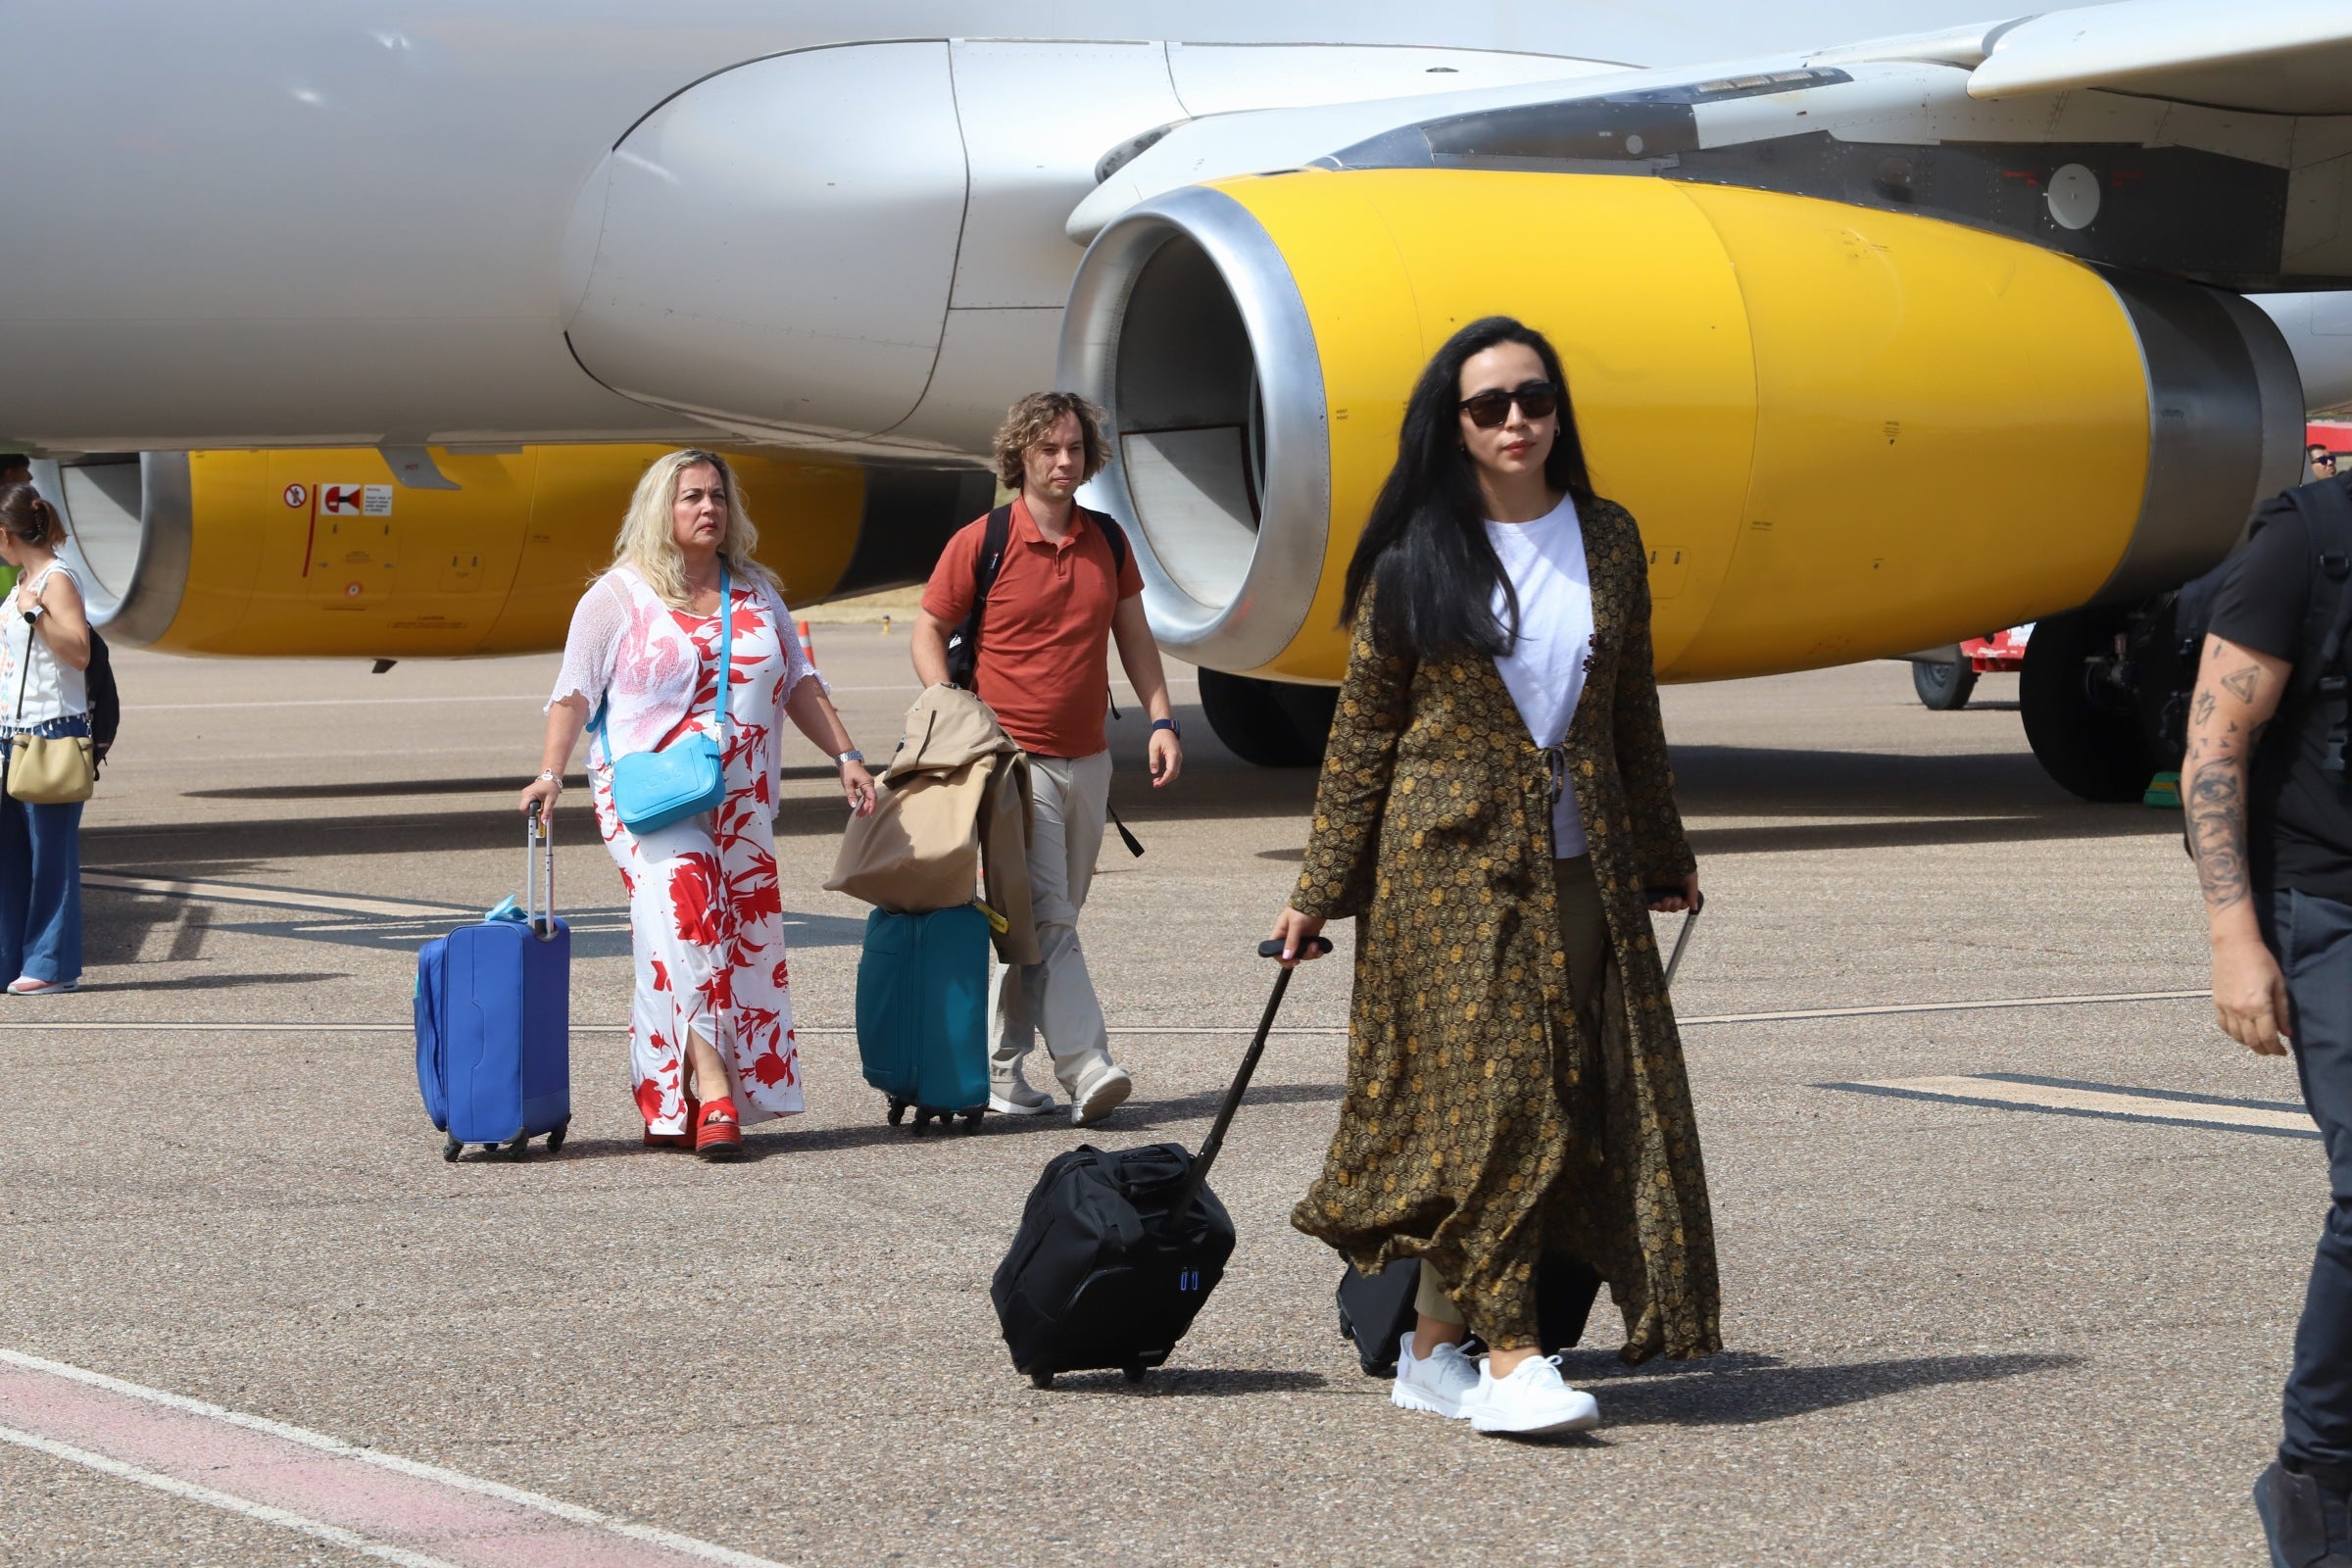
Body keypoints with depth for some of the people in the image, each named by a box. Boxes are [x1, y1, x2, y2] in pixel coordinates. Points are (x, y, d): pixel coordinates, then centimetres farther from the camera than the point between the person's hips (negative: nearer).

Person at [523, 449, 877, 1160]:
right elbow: (574, 693, -3)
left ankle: (664, 1106, 6)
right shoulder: (619, 595, 2)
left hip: (740, 800, 5)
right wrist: (551, 772, -16)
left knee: (744, 937, 0)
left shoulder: (756, 592, 15)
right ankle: (711, 1088, -29)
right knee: (683, 911, -23)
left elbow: (799, 683, 19)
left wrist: (846, 756, 10)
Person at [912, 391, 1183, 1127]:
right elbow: (928, 633, 2)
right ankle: (1085, 1066, -20)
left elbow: (1134, 636, 17)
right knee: (1046, 915, -14)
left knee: (1055, 916, 9)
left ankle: (1002, 1066, 17)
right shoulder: (981, 543, -5)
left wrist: (1160, 720, 7)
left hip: (1088, 761, 6)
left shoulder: (1107, 541, 10)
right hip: (1015, 757, -6)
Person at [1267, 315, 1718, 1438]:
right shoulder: (1413, 562, 0)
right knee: (1488, 1091, -10)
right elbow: (1362, 732, 2)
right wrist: (1318, 893, 0)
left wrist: (1662, 859, 21)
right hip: (1451, 857, -4)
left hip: (1578, 867, 4)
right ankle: (1508, 1358, -11)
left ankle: (1433, 1350, 10)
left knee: (1583, 1100, 1)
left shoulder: (1607, 542, 9)